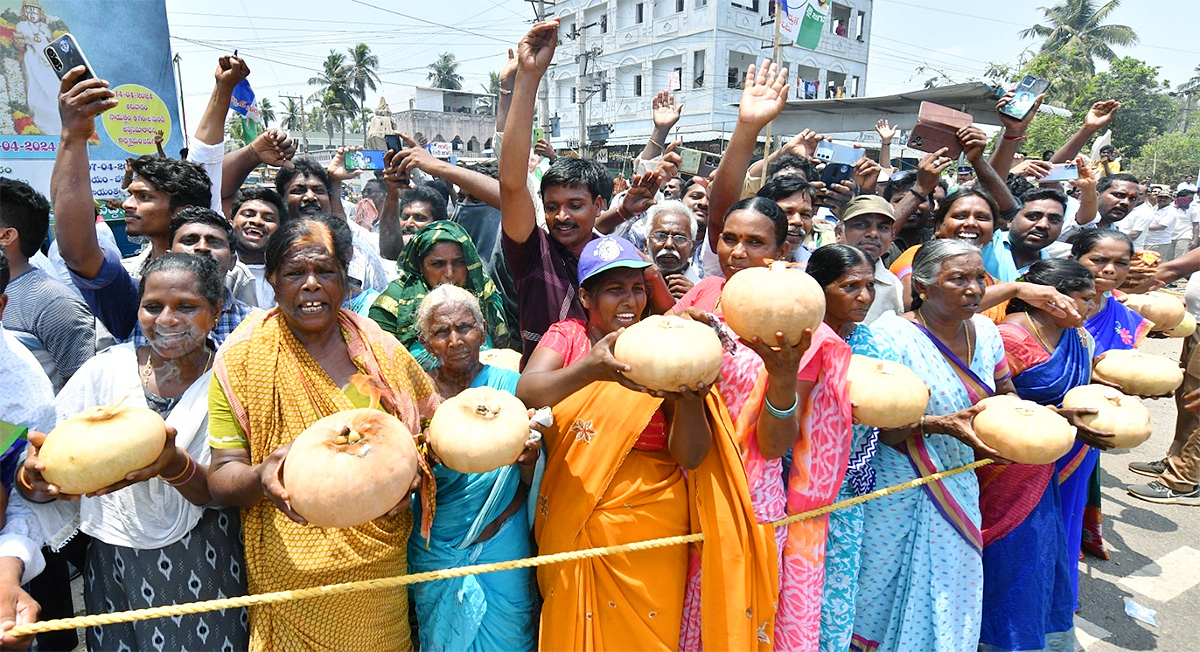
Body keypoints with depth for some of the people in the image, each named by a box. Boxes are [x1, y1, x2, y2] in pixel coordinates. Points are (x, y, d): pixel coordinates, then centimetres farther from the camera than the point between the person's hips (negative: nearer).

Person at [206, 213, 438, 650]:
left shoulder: (380, 350, 0)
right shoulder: (243, 359, -7)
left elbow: (431, 422, 11)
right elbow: (221, 478, -8)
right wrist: (262, 479, -29)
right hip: (292, 577, -2)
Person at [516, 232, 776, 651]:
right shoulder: (566, 337, 0)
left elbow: (692, 457, -8)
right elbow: (526, 393, -21)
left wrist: (690, 398, -27)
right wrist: (592, 368, -39)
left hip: (650, 537, 0)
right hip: (572, 530, 1)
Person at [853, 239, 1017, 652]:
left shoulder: (984, 331, 1)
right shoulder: (891, 334, -19)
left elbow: (1004, 395, 13)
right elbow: (882, 427, -21)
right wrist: (939, 424, -36)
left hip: (959, 488, 6)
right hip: (900, 491, -6)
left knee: (952, 595, 20)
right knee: (888, 595, 10)